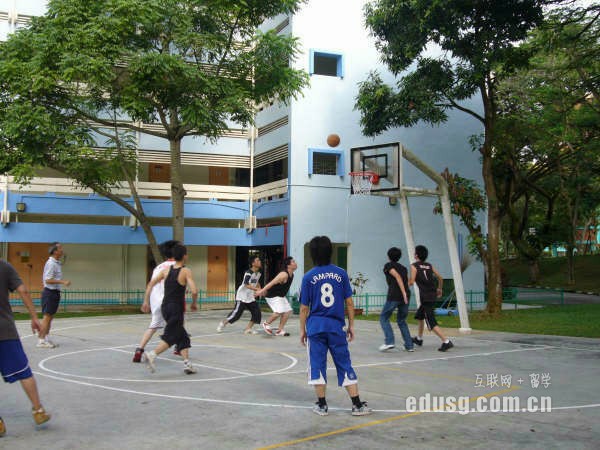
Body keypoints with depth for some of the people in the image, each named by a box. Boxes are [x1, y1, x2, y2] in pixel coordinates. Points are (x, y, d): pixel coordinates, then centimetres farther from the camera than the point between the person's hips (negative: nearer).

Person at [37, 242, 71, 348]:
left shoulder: (57, 263, 14)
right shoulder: (51, 263, -16)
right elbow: (48, 280, -22)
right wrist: (62, 282, -25)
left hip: (55, 292, 10)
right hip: (50, 292, -9)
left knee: (50, 317, 12)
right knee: (47, 316, -8)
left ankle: (45, 338, 18)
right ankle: (41, 340, -5)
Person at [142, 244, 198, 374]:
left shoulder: (166, 269, 6)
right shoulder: (186, 271, -9)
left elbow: (151, 284, 3)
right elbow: (194, 291, -18)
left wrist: (146, 301, 8)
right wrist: (194, 303, 0)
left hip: (165, 307, 6)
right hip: (176, 308, -6)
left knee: (183, 336, 16)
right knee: (170, 337, -3)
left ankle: (187, 363, 13)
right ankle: (152, 355, -21)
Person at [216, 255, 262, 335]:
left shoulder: (258, 273, 4)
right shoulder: (248, 273, -22)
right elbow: (247, 285, -33)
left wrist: (260, 289, 7)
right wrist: (257, 289, -40)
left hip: (250, 297, 8)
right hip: (242, 296, -8)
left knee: (257, 313, -3)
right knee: (237, 313, -6)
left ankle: (248, 329, 4)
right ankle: (223, 323, 17)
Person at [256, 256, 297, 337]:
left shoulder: (291, 275, 5)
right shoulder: (284, 275, -25)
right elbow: (272, 282, -28)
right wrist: (262, 291, -32)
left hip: (280, 296, 10)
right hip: (272, 296, -9)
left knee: (287, 311, 4)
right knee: (279, 312, -19)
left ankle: (280, 330, 12)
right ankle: (266, 324, 6)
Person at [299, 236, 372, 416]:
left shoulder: (308, 277, -3)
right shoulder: (341, 274, -1)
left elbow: (304, 308, 0)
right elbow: (349, 302, 2)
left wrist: (302, 330, 9)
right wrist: (351, 325, 11)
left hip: (316, 327, -1)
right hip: (337, 326, 1)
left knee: (317, 365, 8)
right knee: (345, 364, 8)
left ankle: (322, 405, 13)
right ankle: (357, 404, 9)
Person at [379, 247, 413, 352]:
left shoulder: (388, 265, 5)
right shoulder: (403, 268, 23)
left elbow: (397, 276, -11)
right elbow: (407, 282, 20)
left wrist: (404, 293, -18)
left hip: (394, 296, -6)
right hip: (406, 296, 6)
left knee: (384, 318, 7)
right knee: (401, 320, 18)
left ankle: (389, 341, -9)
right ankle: (409, 345, 10)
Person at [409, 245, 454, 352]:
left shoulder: (414, 266, -6)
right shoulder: (429, 265, 12)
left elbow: (411, 282, -12)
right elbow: (440, 278, 14)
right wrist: (440, 288, 30)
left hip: (425, 297, -7)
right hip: (433, 295, 7)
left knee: (431, 323, -7)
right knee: (420, 315, 27)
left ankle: (446, 342, -18)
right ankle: (419, 339, 38)